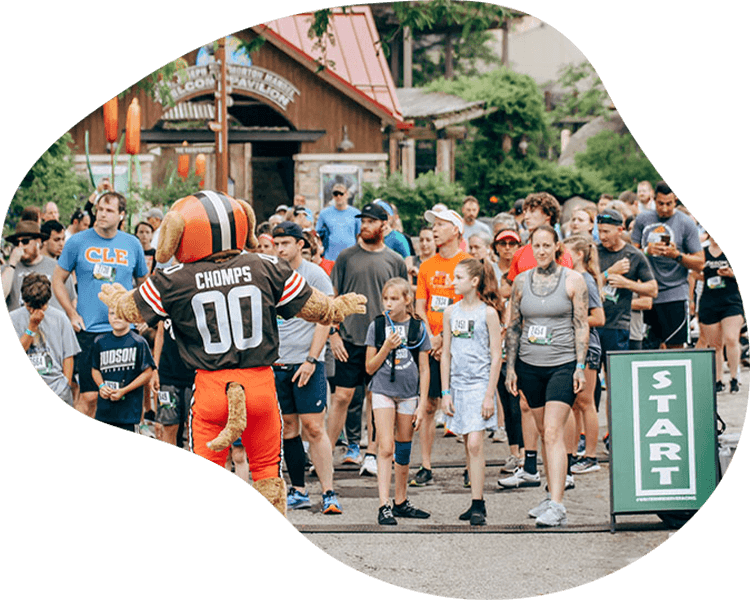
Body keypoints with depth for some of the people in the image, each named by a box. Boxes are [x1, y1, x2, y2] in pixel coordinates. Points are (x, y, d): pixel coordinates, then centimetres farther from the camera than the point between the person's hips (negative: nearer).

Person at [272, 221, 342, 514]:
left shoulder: (315, 275, -4)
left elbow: (324, 321, -6)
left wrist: (311, 360, -13)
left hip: (307, 362, -5)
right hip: (277, 364, 5)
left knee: (313, 428, -9)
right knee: (288, 428, 7)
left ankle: (329, 492, -8)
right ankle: (299, 491, 14)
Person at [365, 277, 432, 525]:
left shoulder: (418, 328, 2)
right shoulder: (377, 326, 0)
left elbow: (424, 368, 5)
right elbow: (369, 367, 2)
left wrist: (422, 402, 0)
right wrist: (386, 347, -13)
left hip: (409, 393, 2)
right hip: (383, 391, -2)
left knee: (403, 451, 11)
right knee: (386, 448, -11)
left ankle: (400, 502, 24)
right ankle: (384, 506, -14)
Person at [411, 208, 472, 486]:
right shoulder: (427, 266, 12)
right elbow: (420, 308, 12)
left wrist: (444, 337, -12)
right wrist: (430, 338, -4)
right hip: (431, 345, 4)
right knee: (428, 405, 1)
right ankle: (425, 468, 4)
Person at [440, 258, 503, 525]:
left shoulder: (488, 313, -5)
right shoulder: (451, 313, 9)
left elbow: (496, 356, -5)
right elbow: (446, 355, 12)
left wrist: (490, 395, -11)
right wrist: (446, 393, 6)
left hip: (480, 383, -5)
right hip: (458, 383, 5)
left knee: (475, 443, -13)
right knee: (468, 445, 8)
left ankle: (478, 506, -11)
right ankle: (477, 504, 13)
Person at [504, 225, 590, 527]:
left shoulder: (573, 280, -2)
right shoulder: (521, 281, 7)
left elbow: (582, 326, -2)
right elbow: (514, 326, 12)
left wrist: (580, 366, -8)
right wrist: (511, 367, 7)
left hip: (563, 364, -4)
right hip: (530, 366, 4)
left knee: (553, 432, -14)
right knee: (544, 431, 10)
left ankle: (557, 507, -19)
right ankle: (552, 495, 22)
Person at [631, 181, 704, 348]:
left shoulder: (687, 223, 0)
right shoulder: (643, 220, 9)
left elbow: (699, 264, -2)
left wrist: (677, 255, -18)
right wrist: (647, 250, -10)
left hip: (675, 294, -3)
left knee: (675, 347, -7)